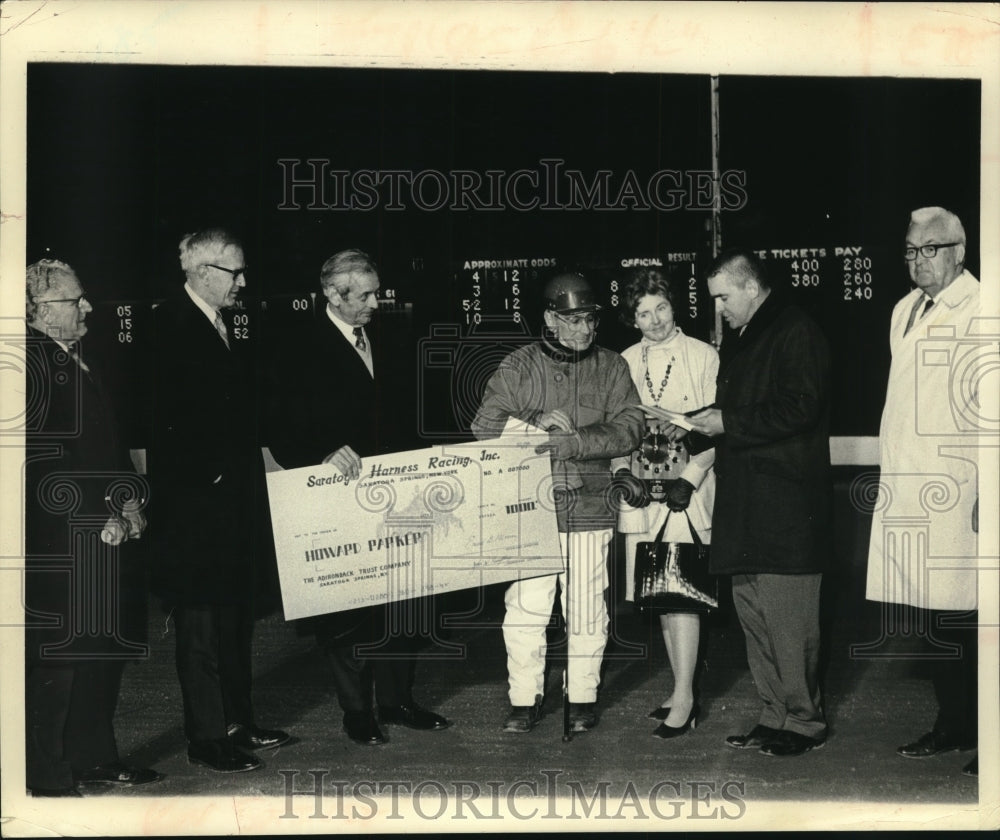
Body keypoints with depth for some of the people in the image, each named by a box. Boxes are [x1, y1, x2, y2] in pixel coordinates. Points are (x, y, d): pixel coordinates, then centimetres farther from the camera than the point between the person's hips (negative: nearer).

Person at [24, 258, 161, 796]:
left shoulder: (78, 363, 17)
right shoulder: (33, 364, -13)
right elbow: (43, 459, -17)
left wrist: (129, 501, 7)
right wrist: (103, 515, -14)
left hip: (102, 537, 9)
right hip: (58, 544, -9)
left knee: (103, 651, 13)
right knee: (56, 657, -2)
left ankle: (95, 756, 25)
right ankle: (45, 772, 10)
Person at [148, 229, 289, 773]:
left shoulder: (224, 329, 16)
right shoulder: (167, 326, -13)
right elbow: (165, 421, -19)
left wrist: (248, 476, 12)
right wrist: (206, 478, -18)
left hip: (234, 499, 9)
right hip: (194, 504, -9)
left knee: (236, 619, 16)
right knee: (201, 626, -1)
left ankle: (237, 723, 27)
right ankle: (206, 738, 9)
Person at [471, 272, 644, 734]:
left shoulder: (611, 367, 7)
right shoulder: (518, 367, 6)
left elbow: (628, 428, -4)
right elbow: (485, 427, 2)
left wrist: (563, 440, -14)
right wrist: (535, 423, -15)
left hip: (590, 509, 1)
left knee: (586, 606, 5)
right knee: (525, 606, -1)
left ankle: (582, 697, 20)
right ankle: (525, 699, 12)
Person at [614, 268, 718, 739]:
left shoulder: (704, 357, 0)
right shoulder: (624, 363, 11)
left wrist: (689, 478, -13)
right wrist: (622, 472, -2)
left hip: (687, 488, -4)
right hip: (642, 489, 4)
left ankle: (683, 700, -5)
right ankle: (682, 692, 18)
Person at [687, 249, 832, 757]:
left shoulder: (795, 332, -7)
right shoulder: (738, 342, 21)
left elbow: (799, 409, -17)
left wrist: (728, 423, -14)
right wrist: (698, 425, 7)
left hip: (786, 502, -9)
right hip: (745, 502, 9)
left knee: (786, 615, -5)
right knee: (752, 611, 10)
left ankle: (803, 722, 6)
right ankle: (776, 716, 19)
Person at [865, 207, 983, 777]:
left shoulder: (979, 311, -7)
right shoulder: (905, 312, 16)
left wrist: (988, 489, -18)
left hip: (955, 492, -7)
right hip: (906, 490, 7)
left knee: (962, 617, -3)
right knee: (932, 617, 12)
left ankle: (983, 737, 8)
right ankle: (954, 726, 23)